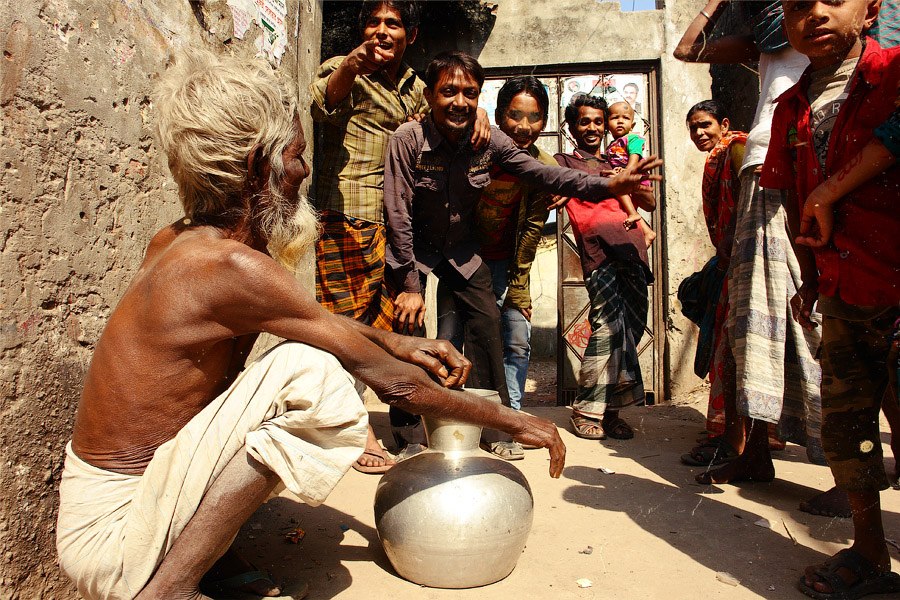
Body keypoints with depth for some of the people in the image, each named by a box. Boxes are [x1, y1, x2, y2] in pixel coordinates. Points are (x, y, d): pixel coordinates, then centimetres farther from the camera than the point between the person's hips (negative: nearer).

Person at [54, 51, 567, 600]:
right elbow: (393, 383, -22)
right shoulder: (233, 265, -26)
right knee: (310, 374, -26)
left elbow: (310, 315, 16)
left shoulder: (180, 242, 2)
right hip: (110, 532, -9)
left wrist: (398, 341, 6)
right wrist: (514, 421, -9)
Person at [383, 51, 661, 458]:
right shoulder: (408, 139, -23)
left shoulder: (488, 140, -13)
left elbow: (540, 173, -17)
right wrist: (409, 284, -22)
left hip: (461, 248, 3)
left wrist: (607, 185, -32)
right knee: (408, 323, -13)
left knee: (486, 321, -4)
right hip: (414, 248, -3)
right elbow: (398, 215, -22)